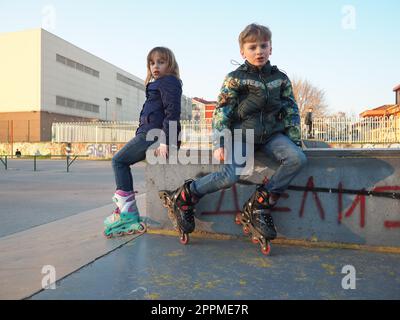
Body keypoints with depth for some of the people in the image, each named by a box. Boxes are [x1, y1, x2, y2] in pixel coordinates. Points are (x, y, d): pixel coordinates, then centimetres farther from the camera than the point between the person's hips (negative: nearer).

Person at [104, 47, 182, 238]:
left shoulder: (168, 82, -5)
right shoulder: (158, 84, 26)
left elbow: (172, 111, -18)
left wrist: (165, 141, -25)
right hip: (149, 133, 10)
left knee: (119, 160, -6)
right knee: (121, 160, 10)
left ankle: (127, 212, -6)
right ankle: (129, 215, 7)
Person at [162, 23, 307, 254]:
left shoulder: (281, 79, 11)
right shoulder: (235, 78, 0)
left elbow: (292, 112, 13)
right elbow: (221, 112, -4)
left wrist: (294, 141, 4)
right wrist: (219, 143, -14)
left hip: (272, 133, 4)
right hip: (242, 132, -4)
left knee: (298, 159, -24)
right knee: (230, 177, -26)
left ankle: (259, 205, -13)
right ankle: (185, 196, 0)